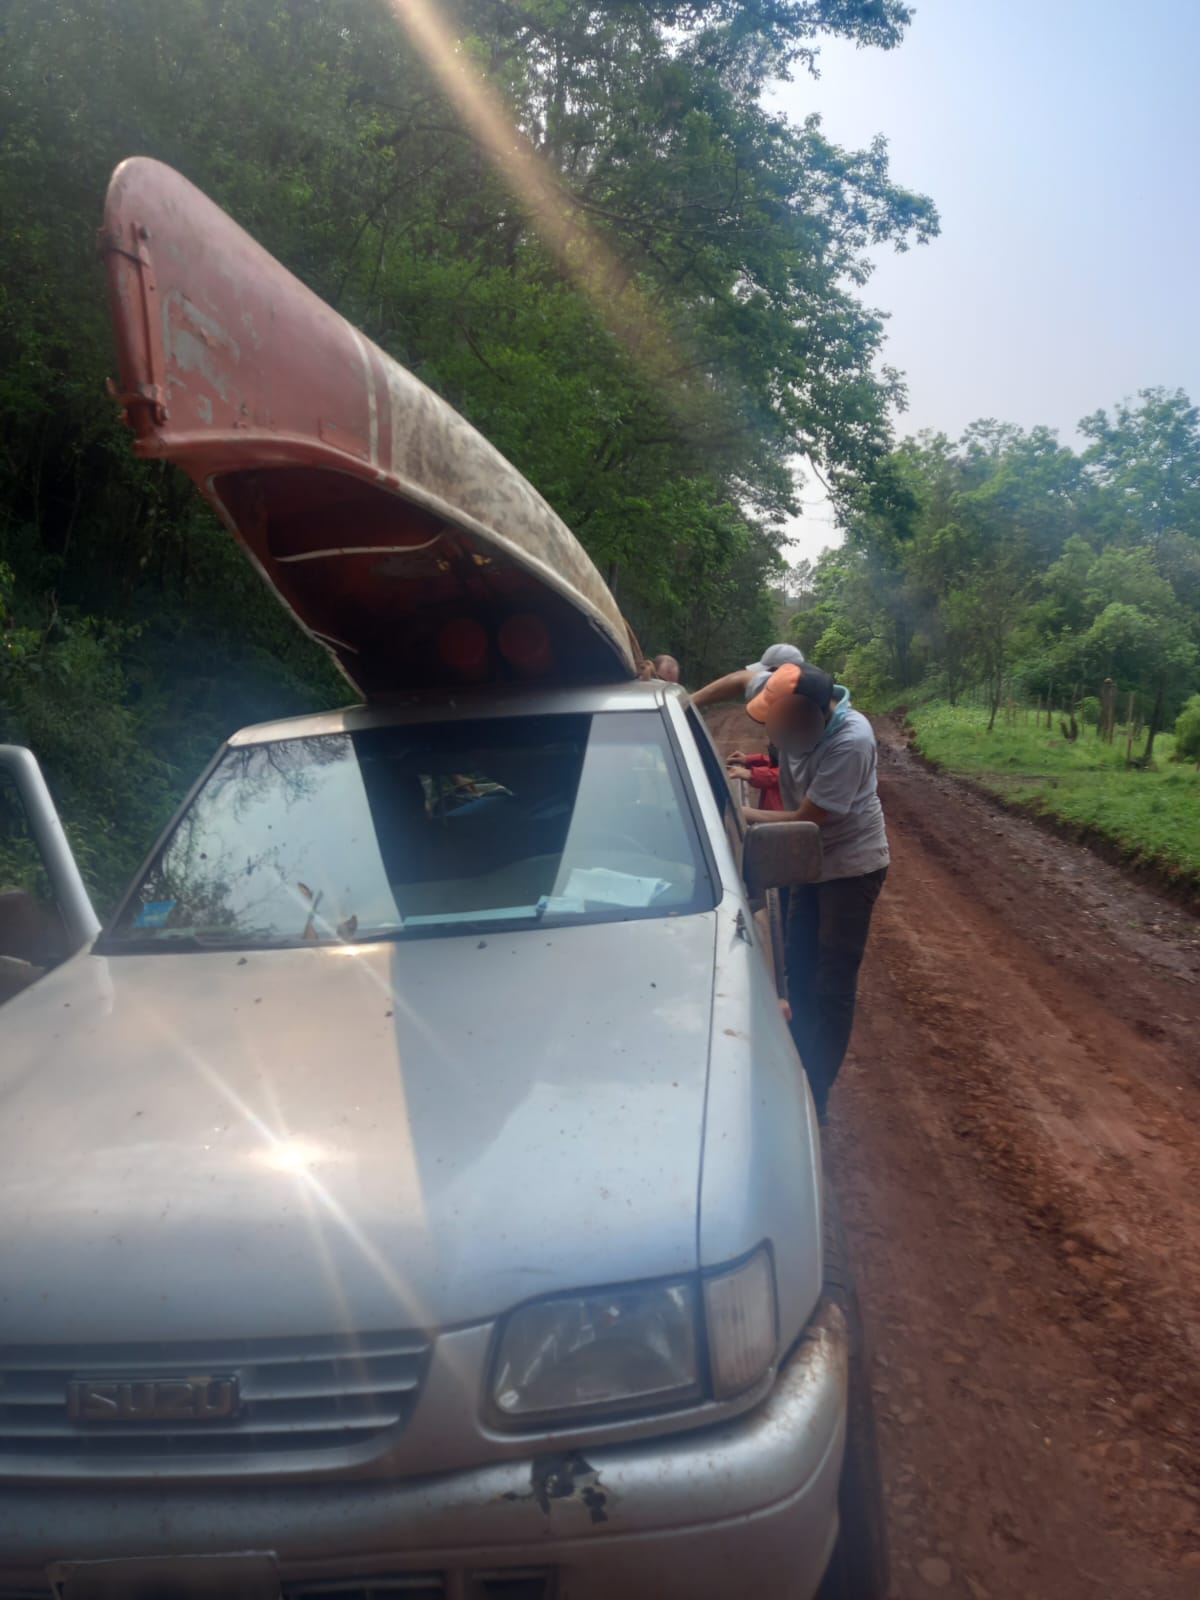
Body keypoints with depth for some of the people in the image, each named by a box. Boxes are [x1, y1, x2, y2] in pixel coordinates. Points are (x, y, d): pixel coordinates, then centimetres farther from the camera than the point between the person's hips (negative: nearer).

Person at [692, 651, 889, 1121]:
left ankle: (815, 1097, 8)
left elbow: (805, 820, -29)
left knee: (832, 988, -2)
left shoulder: (851, 742, -34)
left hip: (851, 865, -7)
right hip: (810, 858, 8)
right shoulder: (788, 698, -15)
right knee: (798, 970, 15)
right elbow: (740, 679, 5)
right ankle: (799, 1071, 30)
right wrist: (686, 705, -8)